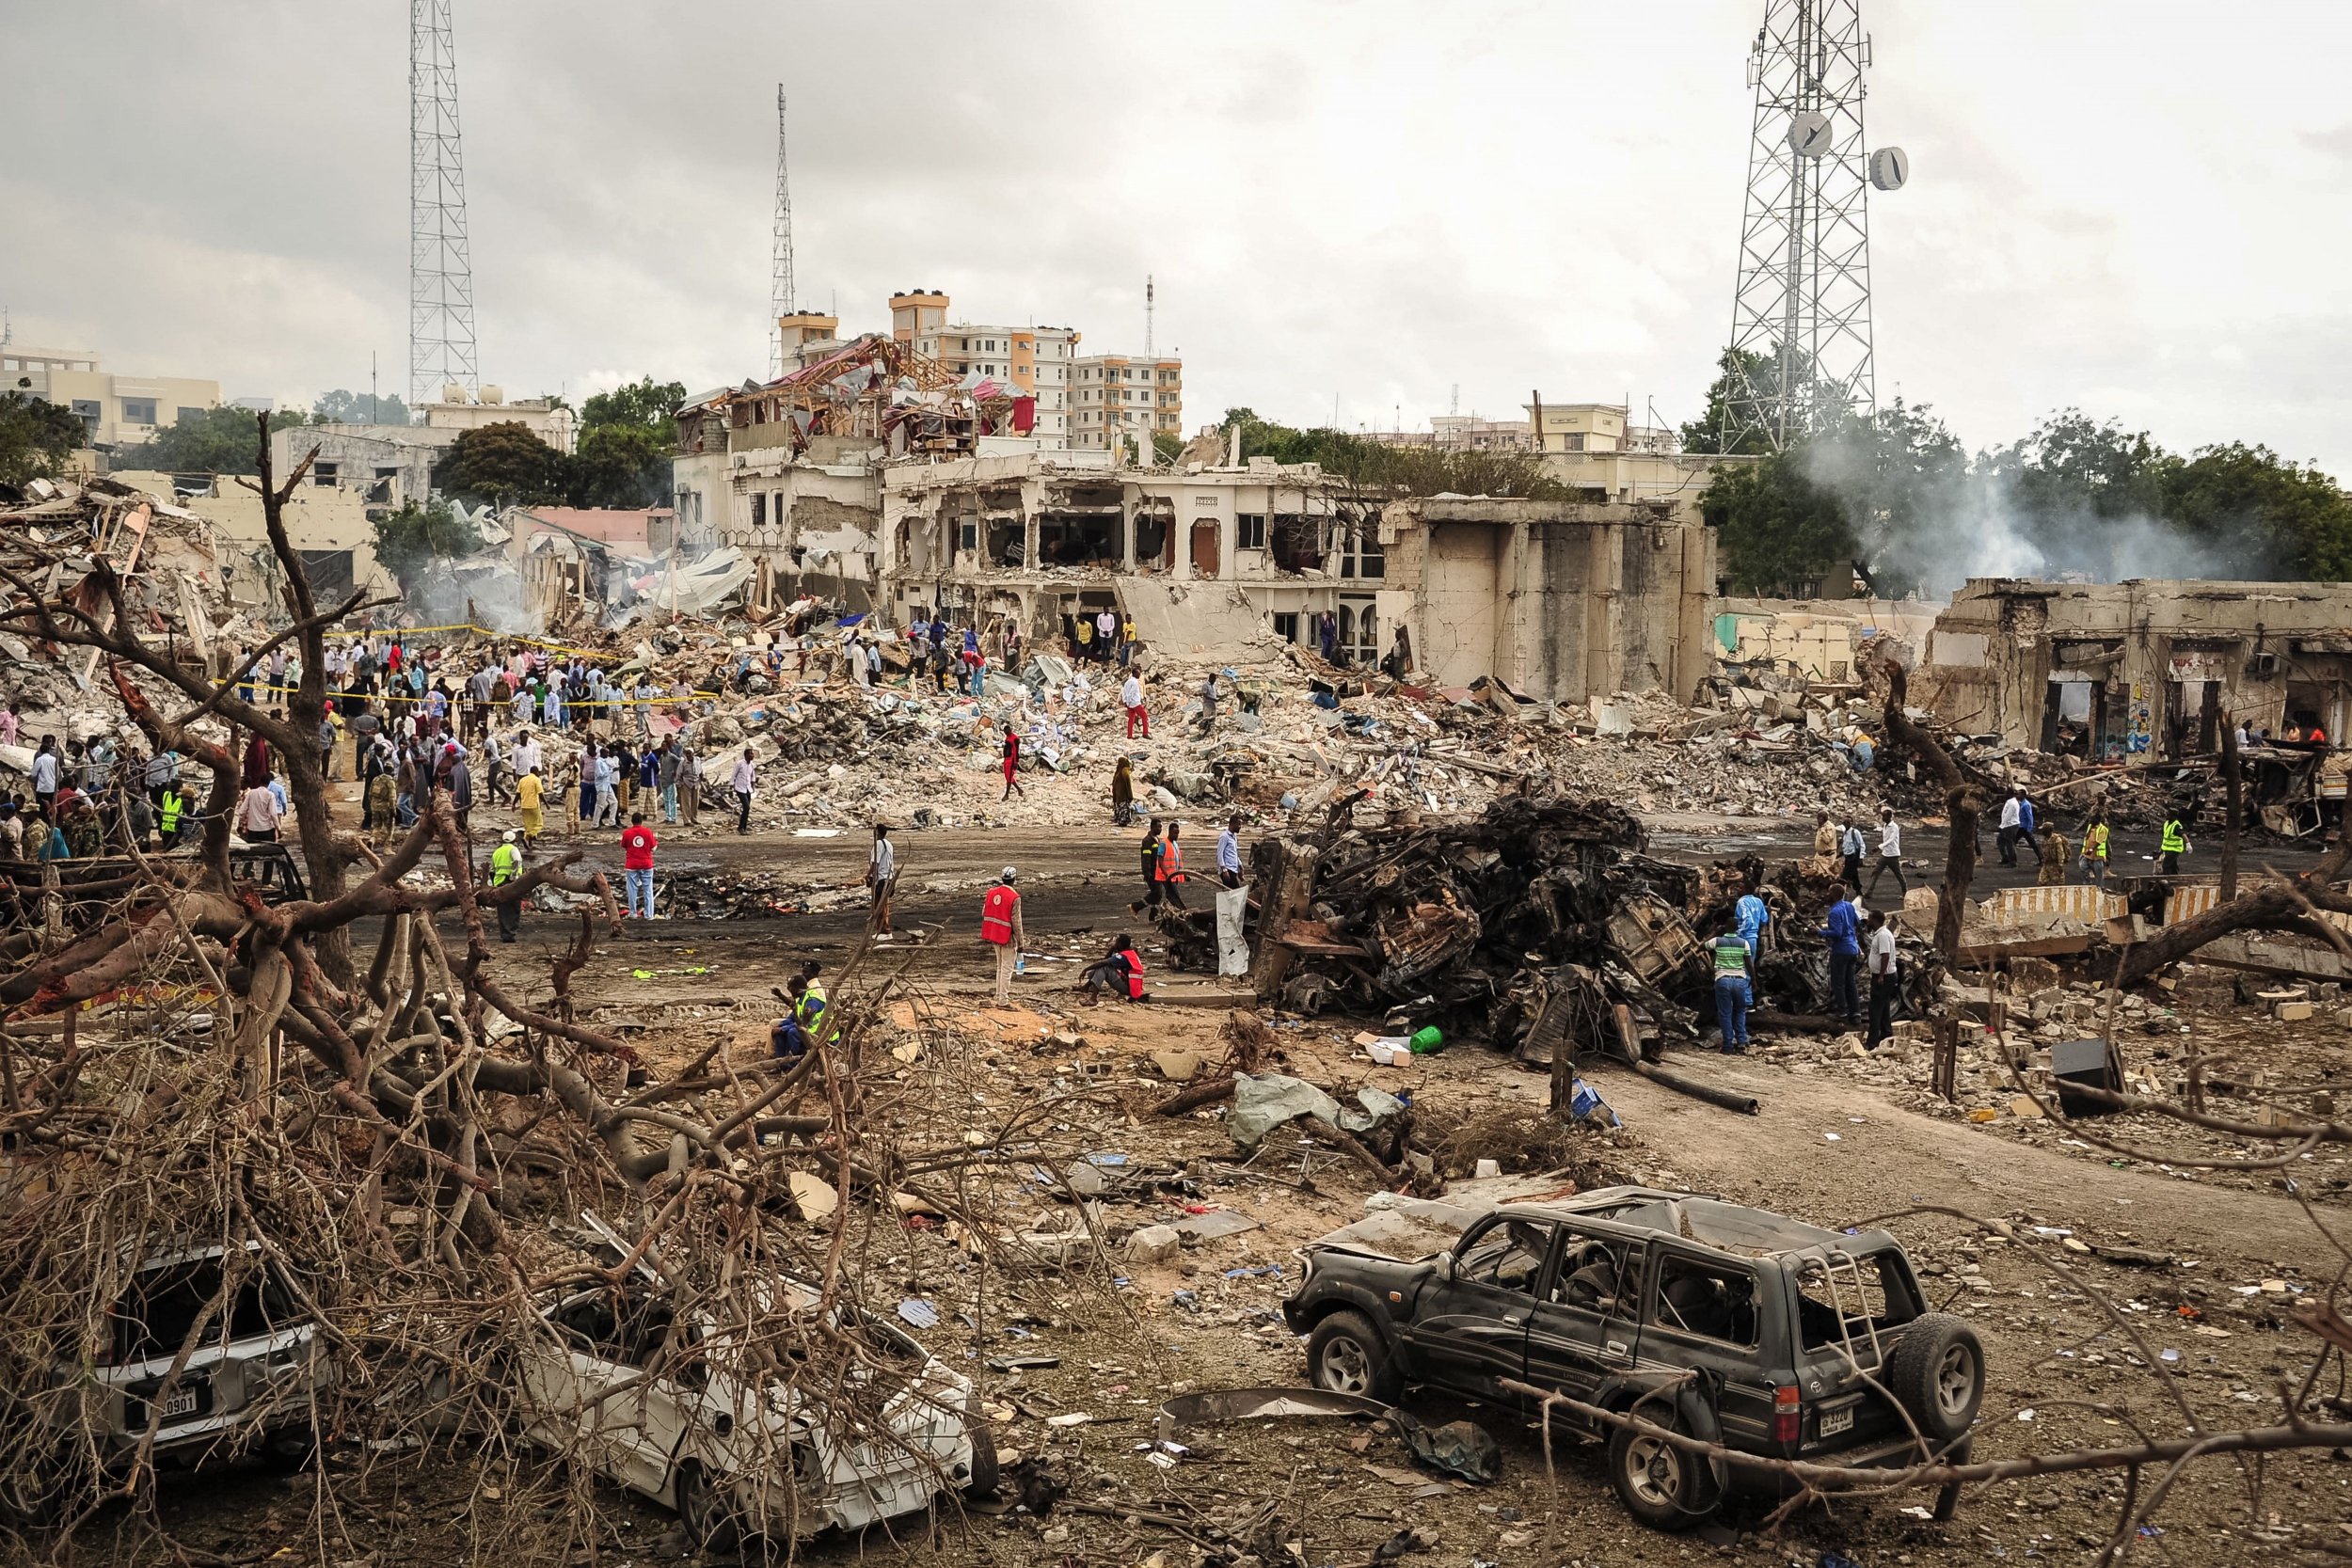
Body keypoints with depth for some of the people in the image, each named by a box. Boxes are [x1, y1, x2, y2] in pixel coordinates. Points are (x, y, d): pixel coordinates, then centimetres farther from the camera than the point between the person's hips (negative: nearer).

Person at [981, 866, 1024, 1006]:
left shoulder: (992, 892, 1)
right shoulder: (1014, 898, -17)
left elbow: (984, 913, 8)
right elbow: (1016, 923, -15)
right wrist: (1020, 944, -10)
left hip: (994, 936, 6)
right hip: (1008, 937, -6)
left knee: (1000, 967, 20)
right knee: (1007, 968, 1)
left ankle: (1000, 996, 26)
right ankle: (1003, 1001, 2)